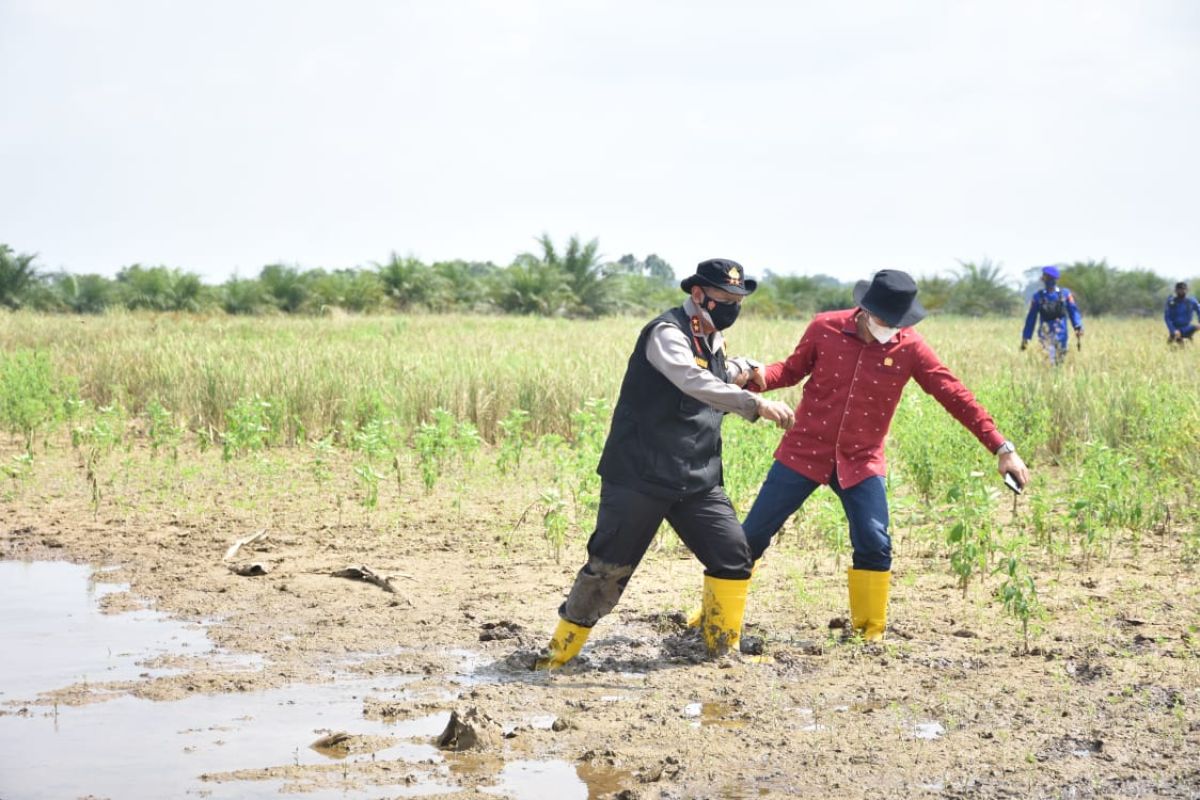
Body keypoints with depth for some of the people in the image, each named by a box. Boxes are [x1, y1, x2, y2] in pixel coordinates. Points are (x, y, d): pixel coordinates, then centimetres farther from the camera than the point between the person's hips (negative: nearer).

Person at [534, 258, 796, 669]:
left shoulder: (713, 341, 12)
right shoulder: (667, 332, -15)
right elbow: (694, 382, -34)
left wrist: (736, 371, 3)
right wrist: (756, 404, -45)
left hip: (698, 479, 7)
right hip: (639, 476, -7)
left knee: (733, 556, 0)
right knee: (609, 565, -2)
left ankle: (724, 648, 15)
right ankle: (561, 649, 13)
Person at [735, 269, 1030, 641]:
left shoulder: (909, 348, -9)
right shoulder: (825, 328, -9)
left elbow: (955, 395, -9)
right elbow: (792, 369, 6)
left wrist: (1002, 447, -12)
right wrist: (759, 378, -17)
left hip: (862, 461, 0)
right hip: (804, 452, 0)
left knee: (875, 545, -11)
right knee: (752, 536, 3)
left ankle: (871, 634, 8)